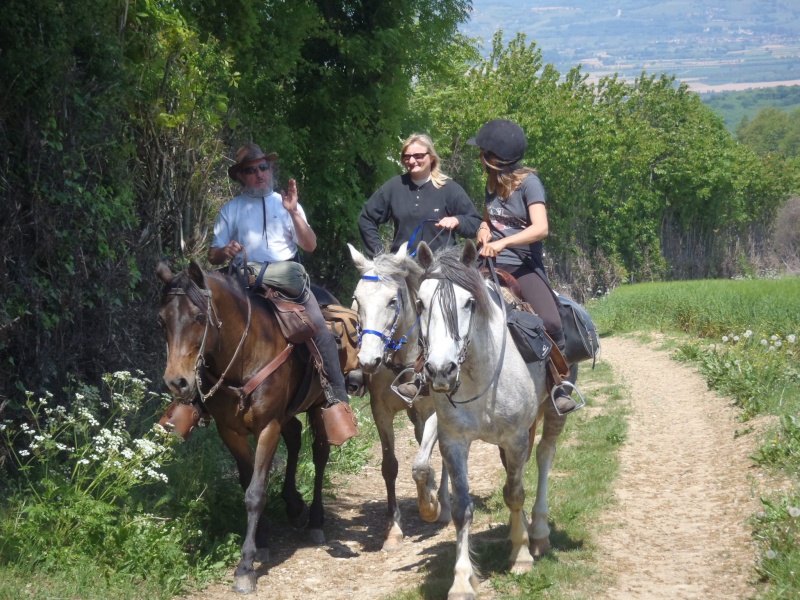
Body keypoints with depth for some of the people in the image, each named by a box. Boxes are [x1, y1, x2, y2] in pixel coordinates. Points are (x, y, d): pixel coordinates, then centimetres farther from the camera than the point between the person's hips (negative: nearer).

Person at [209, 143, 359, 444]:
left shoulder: (285, 203, 13)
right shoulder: (231, 210, 10)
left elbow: (310, 245, 5)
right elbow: (213, 256, 10)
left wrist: (294, 212, -8)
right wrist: (226, 251, -14)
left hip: (290, 280, 0)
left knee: (322, 333, -17)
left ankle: (337, 400, -13)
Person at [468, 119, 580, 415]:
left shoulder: (528, 183, -9)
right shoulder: (492, 183, 12)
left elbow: (540, 229, -20)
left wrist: (503, 242, -31)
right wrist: (484, 231, 4)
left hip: (524, 265, -5)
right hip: (492, 264, 6)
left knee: (550, 323, -26)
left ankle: (559, 386, -9)